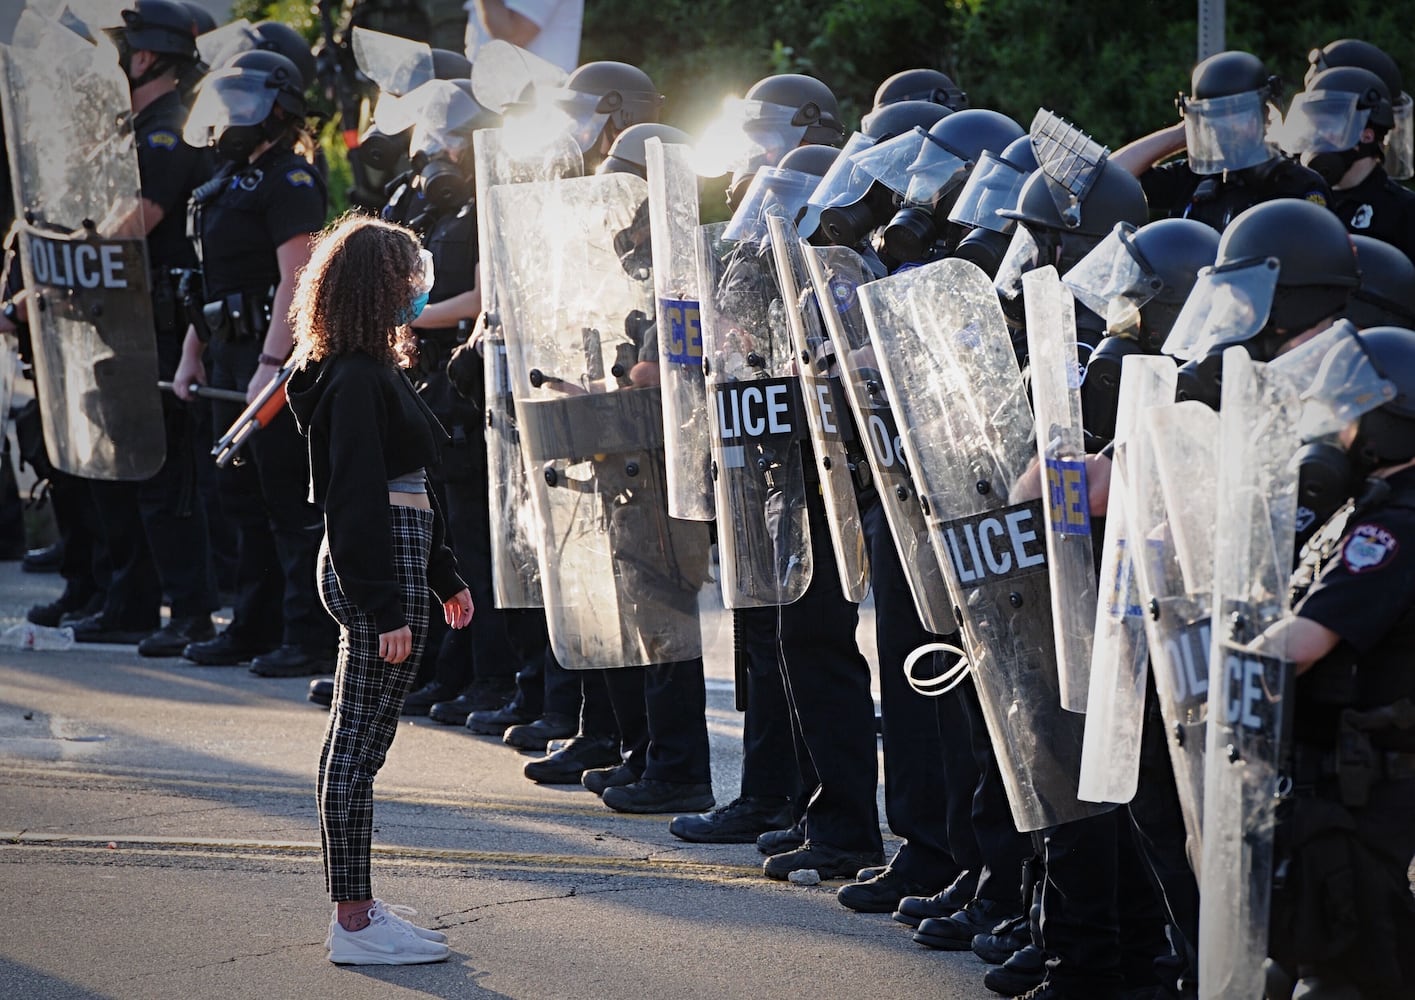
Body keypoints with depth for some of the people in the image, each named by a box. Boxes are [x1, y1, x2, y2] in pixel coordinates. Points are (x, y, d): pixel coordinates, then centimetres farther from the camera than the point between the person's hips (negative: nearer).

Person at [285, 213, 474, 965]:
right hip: (377, 574, -11)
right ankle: (354, 923, -2)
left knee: (354, 743, 13)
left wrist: (443, 577, 27)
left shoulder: (375, 371, 16)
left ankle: (357, 910, 20)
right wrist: (386, 607, -22)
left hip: (398, 564, 11)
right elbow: (356, 501, -20)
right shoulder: (356, 380, -15)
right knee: (359, 744, -6)